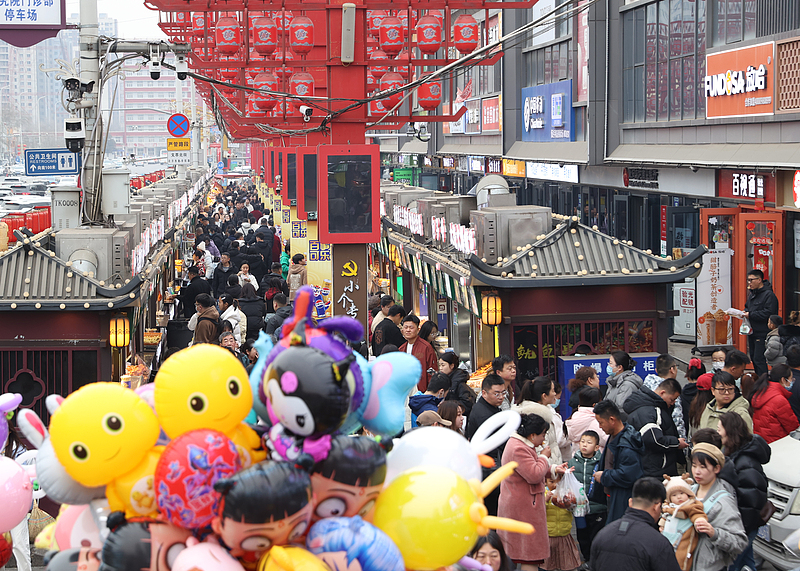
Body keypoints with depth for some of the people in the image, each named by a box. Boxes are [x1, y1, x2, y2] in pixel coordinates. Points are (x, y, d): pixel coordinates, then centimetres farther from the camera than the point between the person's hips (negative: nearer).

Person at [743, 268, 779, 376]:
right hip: (752, 331, 9)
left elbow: (768, 313, -23)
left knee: (759, 359, -12)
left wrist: (750, 315, -20)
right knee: (753, 357, 14)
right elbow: (747, 306, 29)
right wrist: (745, 312, 5)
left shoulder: (769, 295, -15)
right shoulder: (752, 293, 15)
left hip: (762, 333, -9)